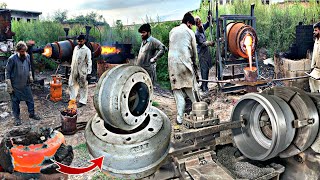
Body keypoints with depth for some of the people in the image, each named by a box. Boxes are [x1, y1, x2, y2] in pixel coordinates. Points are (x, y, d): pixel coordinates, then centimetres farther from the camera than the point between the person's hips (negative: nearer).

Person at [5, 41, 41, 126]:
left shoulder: (27, 56, -3)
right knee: (15, 102, 9)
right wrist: (9, 86, -13)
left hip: (26, 84, 4)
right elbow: (7, 72, -11)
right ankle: (17, 117, 24)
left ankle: (32, 113, 30)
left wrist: (30, 76, 7)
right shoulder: (12, 59, -17)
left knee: (30, 100, 12)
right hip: (15, 86, -4)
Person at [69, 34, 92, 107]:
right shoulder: (76, 48, 9)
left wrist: (89, 73, -15)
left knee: (83, 86, 3)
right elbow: (73, 58, 18)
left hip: (82, 71, -7)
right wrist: (72, 68, 18)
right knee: (72, 84, 16)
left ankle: (82, 101, 13)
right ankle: (72, 98, 32)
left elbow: (89, 62, -11)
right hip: (74, 70, 7)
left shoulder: (87, 50, -10)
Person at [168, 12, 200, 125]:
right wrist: (194, 62, 27)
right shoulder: (190, 32, 7)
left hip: (172, 62, 3)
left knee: (177, 90, 3)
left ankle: (180, 117, 0)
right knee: (190, 88, 8)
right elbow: (194, 50, 11)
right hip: (185, 61, -2)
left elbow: (170, 46, 17)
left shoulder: (172, 31, 16)